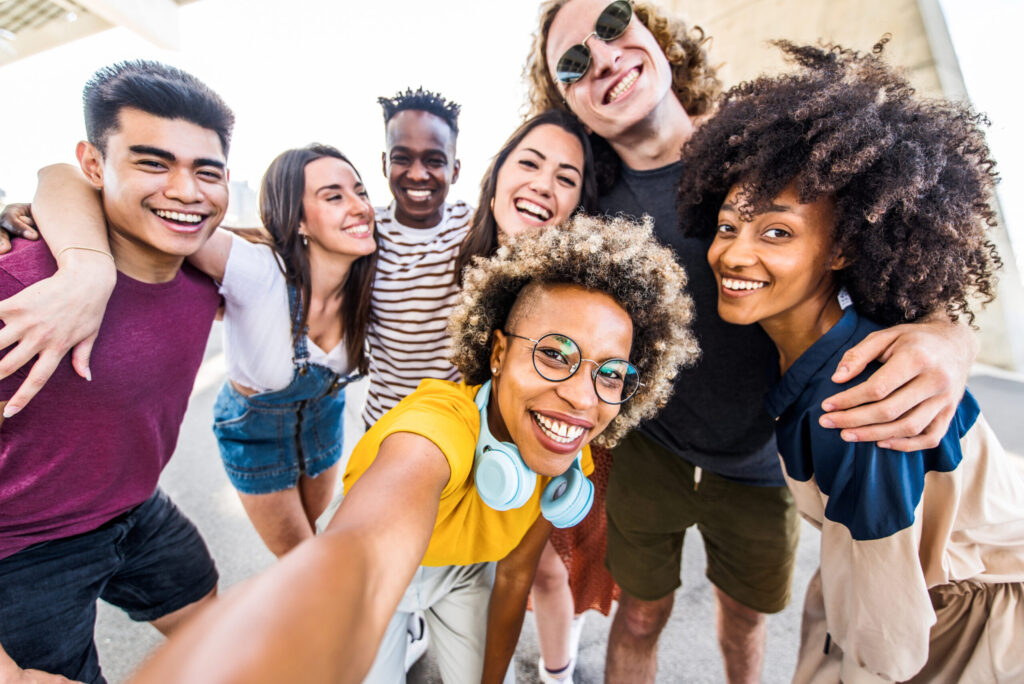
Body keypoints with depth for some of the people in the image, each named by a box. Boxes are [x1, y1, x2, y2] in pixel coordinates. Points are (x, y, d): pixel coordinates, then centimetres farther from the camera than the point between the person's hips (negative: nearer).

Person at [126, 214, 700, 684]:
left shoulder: (567, 463, -20)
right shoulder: (442, 424, -41)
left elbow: (514, 576, -7)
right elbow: (360, 561, -61)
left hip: (465, 575, 4)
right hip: (378, 584, -3)